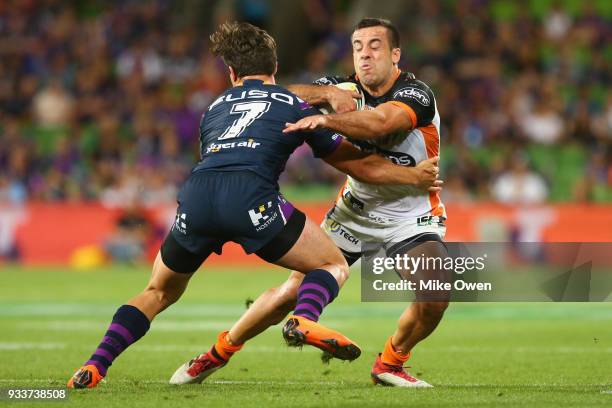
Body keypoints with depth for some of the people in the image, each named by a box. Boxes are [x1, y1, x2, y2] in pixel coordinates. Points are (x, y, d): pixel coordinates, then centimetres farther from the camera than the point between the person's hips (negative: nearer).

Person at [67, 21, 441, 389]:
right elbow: (361, 166, 26)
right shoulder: (294, 106, 23)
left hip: (195, 197, 4)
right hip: (250, 198, -4)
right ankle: (305, 319, -21)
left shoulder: (214, 109, 32)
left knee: (159, 293, 25)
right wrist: (415, 176, 39)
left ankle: (95, 367, 9)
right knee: (335, 266, 12)